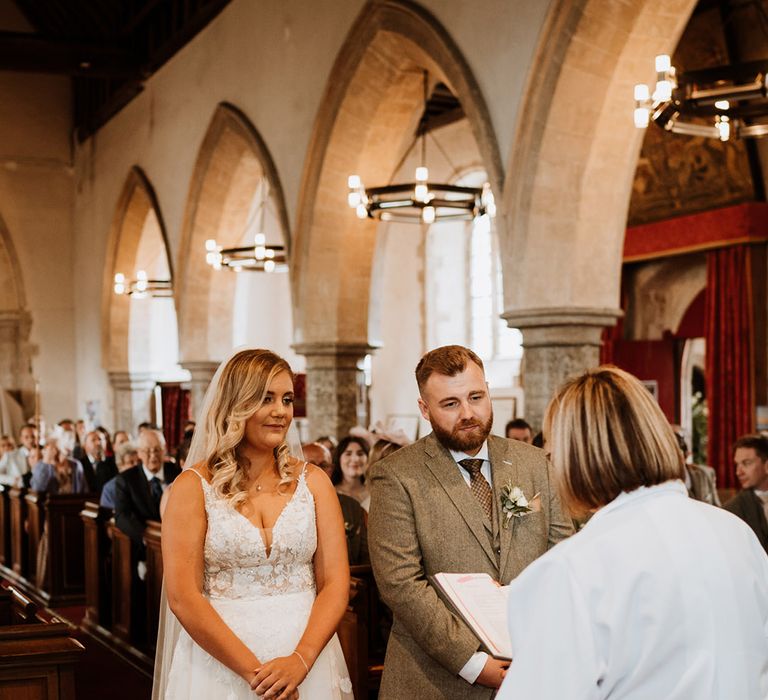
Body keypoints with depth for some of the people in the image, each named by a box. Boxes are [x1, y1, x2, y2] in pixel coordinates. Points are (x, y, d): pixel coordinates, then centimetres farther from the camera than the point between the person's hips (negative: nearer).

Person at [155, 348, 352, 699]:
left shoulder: (313, 481, 3)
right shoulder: (193, 486, -4)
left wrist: (300, 660, -17)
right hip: (220, 662, -2)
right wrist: (253, 671, -17)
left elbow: (336, 584, -2)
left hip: (306, 654, 2)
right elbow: (183, 596, -10)